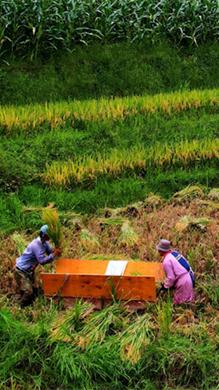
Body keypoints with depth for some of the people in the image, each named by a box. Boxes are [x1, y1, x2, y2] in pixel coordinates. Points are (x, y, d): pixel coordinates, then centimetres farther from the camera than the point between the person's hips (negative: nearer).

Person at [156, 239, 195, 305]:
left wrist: (165, 286, 2)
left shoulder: (166, 261, -15)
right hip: (189, 278, 9)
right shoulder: (175, 252, 10)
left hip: (183, 282, -9)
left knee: (178, 303, -1)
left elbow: (171, 277, -14)